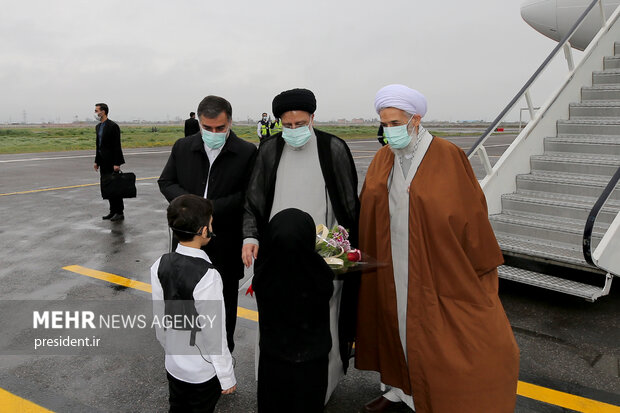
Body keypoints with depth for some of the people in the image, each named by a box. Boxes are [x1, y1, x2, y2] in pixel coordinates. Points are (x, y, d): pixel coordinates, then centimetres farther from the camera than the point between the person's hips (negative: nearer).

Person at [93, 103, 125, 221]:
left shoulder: (113, 126, -13)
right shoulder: (98, 126, 14)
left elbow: (117, 146, -16)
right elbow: (98, 145, 19)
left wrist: (116, 163, -19)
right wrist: (97, 161, 15)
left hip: (112, 162, -8)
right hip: (103, 162, 8)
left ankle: (120, 213, 3)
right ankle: (113, 211, 17)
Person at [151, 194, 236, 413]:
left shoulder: (160, 265, -11)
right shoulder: (207, 276, -29)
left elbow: (159, 317, 0)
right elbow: (214, 332, -24)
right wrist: (227, 376, -11)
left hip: (173, 365, 5)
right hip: (204, 371, -5)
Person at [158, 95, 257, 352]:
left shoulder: (247, 153, -9)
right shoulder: (183, 147, 2)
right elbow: (165, 182, 6)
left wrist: (211, 208, -20)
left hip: (226, 242, -2)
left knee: (225, 300, 14)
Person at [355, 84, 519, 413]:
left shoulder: (447, 157, -11)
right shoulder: (382, 160, 4)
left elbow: (470, 211, -8)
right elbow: (367, 216, 8)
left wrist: (484, 266, -6)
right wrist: (364, 256, 3)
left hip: (435, 266, -5)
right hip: (392, 266, 5)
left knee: (433, 331, -1)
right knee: (396, 321, 16)